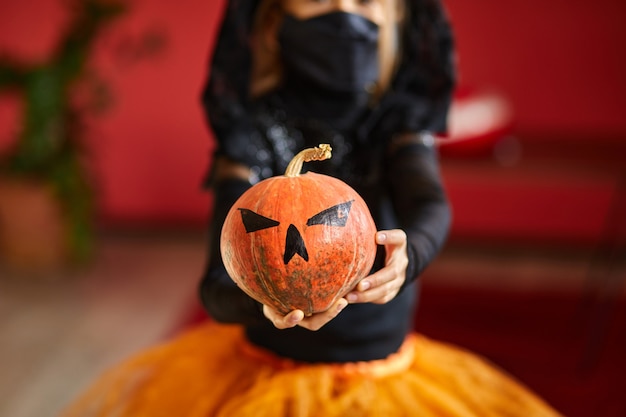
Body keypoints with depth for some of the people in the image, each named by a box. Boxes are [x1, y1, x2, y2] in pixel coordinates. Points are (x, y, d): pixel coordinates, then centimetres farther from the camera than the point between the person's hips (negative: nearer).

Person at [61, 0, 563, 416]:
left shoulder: (398, 128, -5)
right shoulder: (253, 136, -13)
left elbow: (431, 204, -25)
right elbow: (216, 291, -21)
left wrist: (408, 254, -46)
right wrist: (266, 302, -42)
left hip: (390, 376, 2)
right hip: (271, 376, -2)